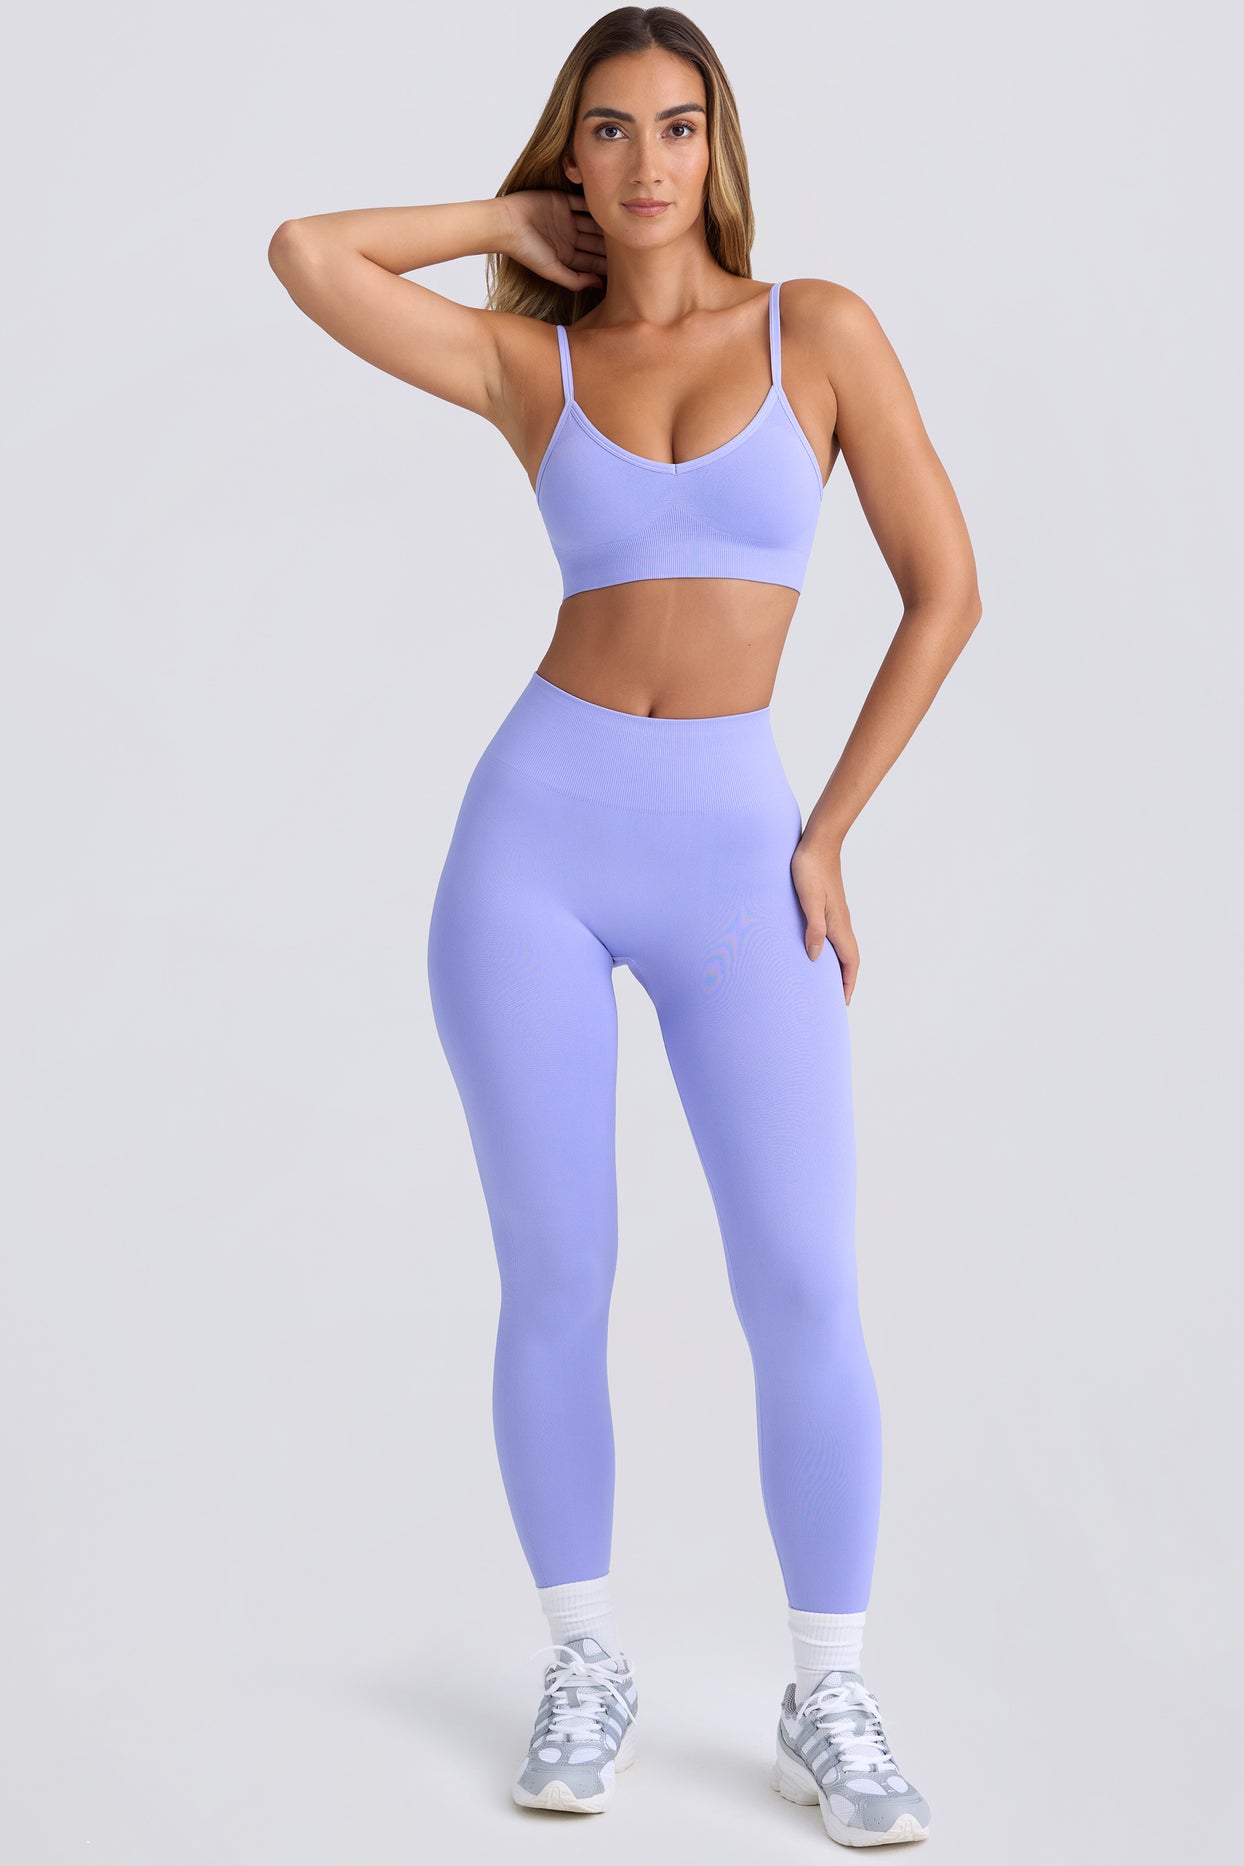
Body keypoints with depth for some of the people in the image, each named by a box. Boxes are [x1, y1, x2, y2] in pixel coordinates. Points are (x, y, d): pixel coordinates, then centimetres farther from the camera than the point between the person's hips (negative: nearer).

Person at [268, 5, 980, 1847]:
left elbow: (945, 587, 3)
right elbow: (304, 254, -4)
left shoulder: (821, 327, 4)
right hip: (538, 834, 1)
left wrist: (828, 832, 0)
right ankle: (588, 1671, 20)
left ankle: (830, 1707, 9)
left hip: (733, 857, -1)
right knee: (555, 1280, 3)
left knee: (806, 1289, -7)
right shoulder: (528, 357, 7)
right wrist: (516, 219, 9)